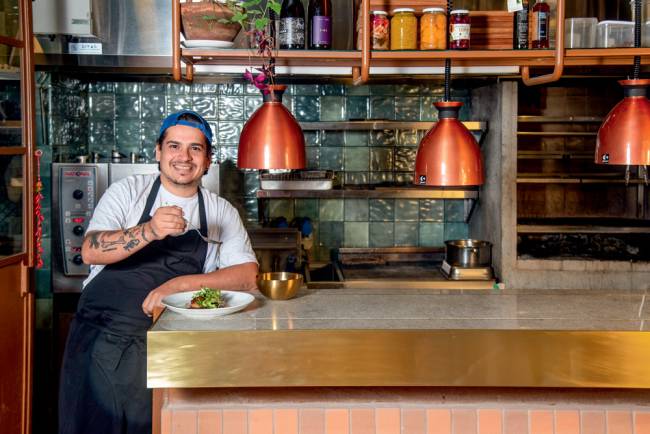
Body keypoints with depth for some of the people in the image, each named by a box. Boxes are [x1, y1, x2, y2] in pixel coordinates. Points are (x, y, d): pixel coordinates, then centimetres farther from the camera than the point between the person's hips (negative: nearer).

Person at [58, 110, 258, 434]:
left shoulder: (223, 212, 7)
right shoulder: (127, 192, 3)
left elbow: (248, 276, -3)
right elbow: (90, 251, -11)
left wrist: (180, 284, -16)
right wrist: (149, 232, -28)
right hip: (102, 337, 0)